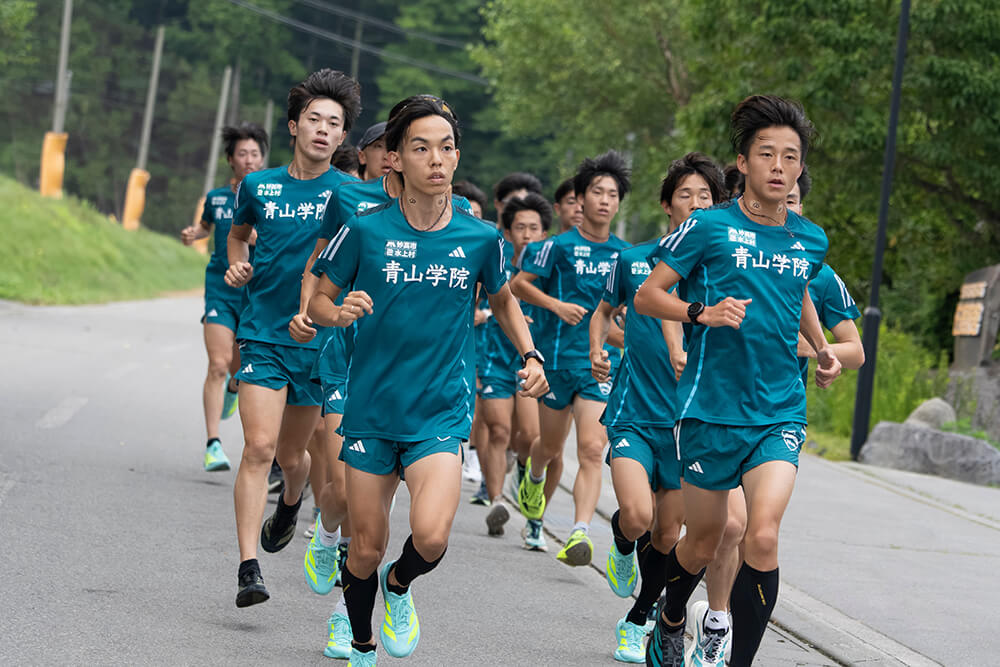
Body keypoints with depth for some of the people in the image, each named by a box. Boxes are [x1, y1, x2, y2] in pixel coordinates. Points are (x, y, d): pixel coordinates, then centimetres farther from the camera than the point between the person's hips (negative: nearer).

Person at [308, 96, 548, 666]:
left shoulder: (481, 238, -2)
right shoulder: (366, 230, -6)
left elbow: (503, 298, 18)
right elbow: (318, 299, 4)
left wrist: (530, 355, 3)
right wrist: (339, 313, -19)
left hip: (441, 412, 0)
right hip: (371, 407, 0)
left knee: (431, 535, -20)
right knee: (368, 545, 6)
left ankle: (400, 585, 15)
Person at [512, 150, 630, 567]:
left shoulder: (624, 253, 8)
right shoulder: (560, 246, -3)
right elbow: (517, 284, 1)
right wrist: (556, 305, -12)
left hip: (603, 363, 1)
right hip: (560, 357, -1)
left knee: (591, 449, -14)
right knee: (551, 446, 15)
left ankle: (580, 533, -21)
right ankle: (533, 476, 51)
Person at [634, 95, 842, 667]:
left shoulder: (811, 240, 8)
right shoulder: (710, 227, -6)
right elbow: (646, 297, -4)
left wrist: (821, 347, 17)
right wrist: (702, 312, -21)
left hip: (780, 411, 2)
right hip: (711, 409, -2)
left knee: (763, 534, -19)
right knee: (705, 542, 11)